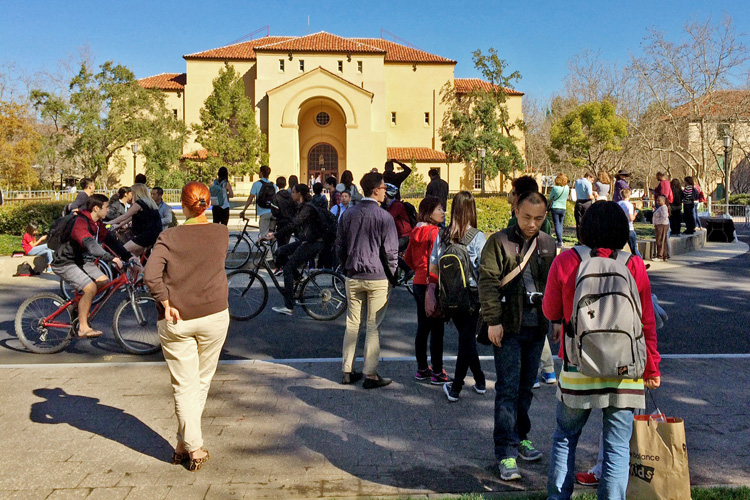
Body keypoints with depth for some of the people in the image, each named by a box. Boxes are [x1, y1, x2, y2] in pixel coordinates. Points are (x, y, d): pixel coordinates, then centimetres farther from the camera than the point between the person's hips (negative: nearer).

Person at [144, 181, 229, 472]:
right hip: (213, 316, 1)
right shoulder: (221, 234, -2)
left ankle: (193, 448, 5)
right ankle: (185, 442, 24)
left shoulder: (169, 237, -8)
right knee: (202, 382, 16)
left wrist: (166, 304, -10)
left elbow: (151, 275, -19)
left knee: (184, 386, 7)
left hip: (176, 321, -1)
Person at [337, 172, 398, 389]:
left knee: (352, 324, 12)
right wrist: (391, 274, 5)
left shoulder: (348, 214, 5)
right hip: (377, 278, -4)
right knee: (373, 327, 1)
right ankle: (370, 375, 5)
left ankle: (347, 371, 17)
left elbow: (340, 246, 11)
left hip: (353, 278, 5)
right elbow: (391, 250, -9)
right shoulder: (383, 217, -11)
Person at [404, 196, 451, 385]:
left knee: (423, 328, 15)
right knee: (437, 330, 0)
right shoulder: (434, 232, -15)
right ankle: (437, 373, 7)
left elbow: (408, 258, 17)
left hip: (418, 283, 9)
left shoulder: (416, 231, 10)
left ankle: (421, 369, 25)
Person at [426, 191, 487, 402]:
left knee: (466, 337, 17)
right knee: (467, 339, 8)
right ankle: (455, 388, 14)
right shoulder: (478, 237, -12)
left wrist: (431, 294, 7)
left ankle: (480, 381, 26)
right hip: (472, 296, -3)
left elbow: (434, 268, -1)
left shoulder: (442, 235, -3)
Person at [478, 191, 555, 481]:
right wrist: (492, 320, -15)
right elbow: (488, 282, -9)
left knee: (526, 386, 15)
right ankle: (506, 453, -1)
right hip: (509, 327, -5)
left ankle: (519, 436, 31)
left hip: (537, 327, 5)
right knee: (508, 389, -5)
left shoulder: (548, 244, 11)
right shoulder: (499, 242, -5)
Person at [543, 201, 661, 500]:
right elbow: (647, 323, 1)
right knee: (617, 448, 8)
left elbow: (550, 311, 3)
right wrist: (652, 368, 11)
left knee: (565, 438, 18)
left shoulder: (565, 262, -8)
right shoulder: (634, 266, -6)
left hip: (577, 369, 0)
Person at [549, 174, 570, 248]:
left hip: (555, 208, -4)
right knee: (560, 224, 15)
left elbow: (550, 198, -1)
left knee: (557, 225, -2)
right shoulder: (567, 188, -2)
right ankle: (559, 241, 16)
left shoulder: (555, 188, -13)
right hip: (563, 208, 4)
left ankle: (560, 242, -10)